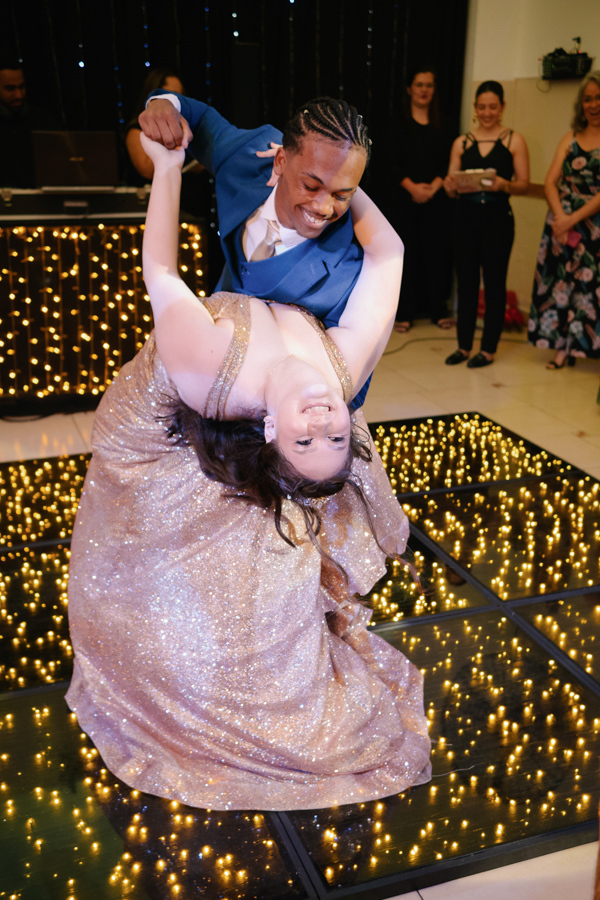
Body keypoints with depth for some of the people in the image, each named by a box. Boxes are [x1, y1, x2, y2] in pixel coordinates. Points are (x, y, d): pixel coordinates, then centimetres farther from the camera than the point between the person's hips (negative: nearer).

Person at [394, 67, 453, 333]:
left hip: (437, 198, 2)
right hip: (405, 198, -2)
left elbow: (449, 161, 5)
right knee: (407, 251, -2)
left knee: (438, 249, 1)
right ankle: (404, 312, 4)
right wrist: (411, 186, -15)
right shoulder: (399, 123, 4)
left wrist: (434, 186, -11)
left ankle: (438, 309, 11)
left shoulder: (441, 124, 11)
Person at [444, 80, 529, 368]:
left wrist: (504, 185, -22)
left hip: (498, 217, -2)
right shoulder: (461, 142, 9)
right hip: (466, 217, 3)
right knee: (466, 281, 6)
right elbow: (452, 188, 7)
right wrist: (451, 186, -16)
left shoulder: (514, 140, 3)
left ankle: (488, 348, 9)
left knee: (494, 282, 1)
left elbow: (523, 183, -2)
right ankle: (464, 345, 16)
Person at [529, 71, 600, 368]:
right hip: (563, 222, 4)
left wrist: (574, 218, -17)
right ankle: (563, 348, 10)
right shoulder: (571, 137, 12)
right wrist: (560, 217, -12)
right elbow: (550, 182, 4)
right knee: (561, 280, 4)